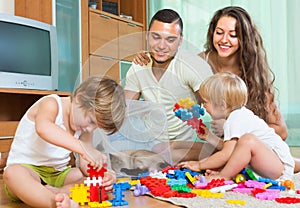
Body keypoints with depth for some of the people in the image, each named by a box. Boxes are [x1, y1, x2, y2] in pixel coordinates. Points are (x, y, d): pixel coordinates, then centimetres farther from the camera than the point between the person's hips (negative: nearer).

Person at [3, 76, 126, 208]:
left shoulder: (86, 128, 3)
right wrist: (83, 147, -50)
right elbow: (43, 128, -42)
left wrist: (101, 175, -23)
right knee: (12, 173, -39)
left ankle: (56, 192, -32)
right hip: (26, 167, -5)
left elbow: (85, 165, -1)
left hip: (59, 174, 6)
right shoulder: (51, 104, -18)